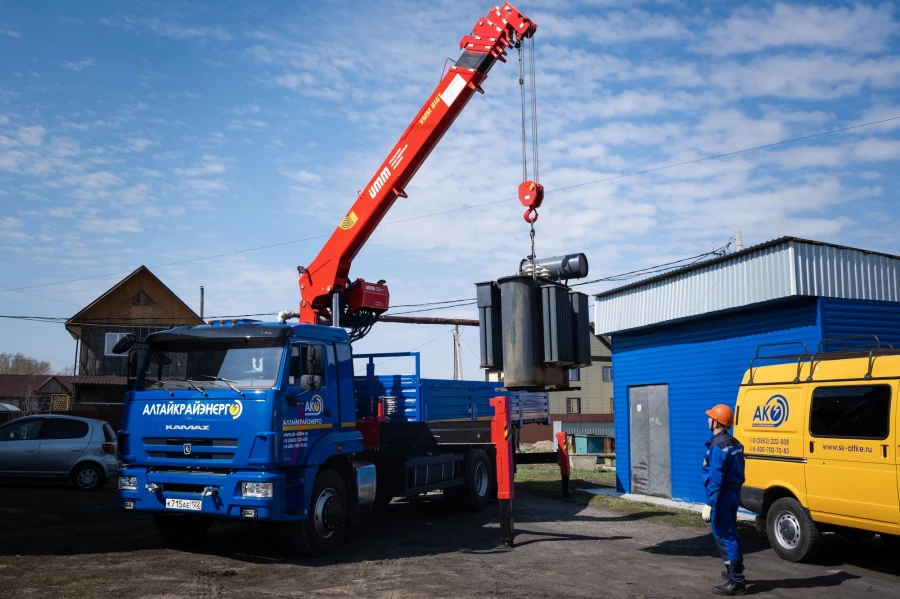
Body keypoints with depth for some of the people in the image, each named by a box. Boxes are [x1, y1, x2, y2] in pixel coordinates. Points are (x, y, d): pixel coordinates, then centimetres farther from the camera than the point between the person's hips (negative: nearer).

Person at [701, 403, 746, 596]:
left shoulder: (718, 446, -19)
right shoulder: (734, 444, 9)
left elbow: (715, 478, -23)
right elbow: (737, 473, 14)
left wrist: (709, 503, -23)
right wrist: (735, 491, 20)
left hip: (722, 497, -9)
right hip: (733, 494, 9)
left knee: (724, 538, -4)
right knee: (730, 535, 21)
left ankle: (736, 582, -2)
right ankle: (735, 572, 35)